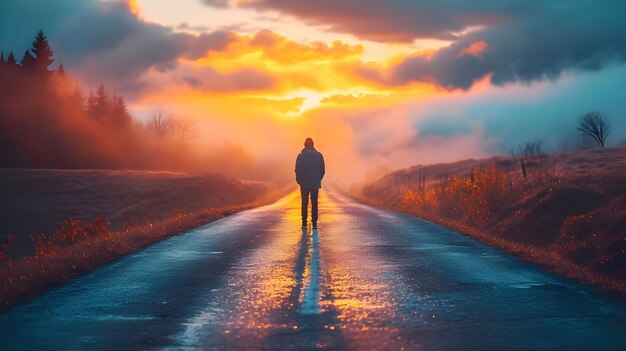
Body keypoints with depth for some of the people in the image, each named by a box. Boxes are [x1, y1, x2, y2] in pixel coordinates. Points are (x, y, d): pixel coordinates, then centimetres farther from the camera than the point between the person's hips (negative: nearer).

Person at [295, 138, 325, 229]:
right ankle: (314, 223, 2)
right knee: (314, 204, 5)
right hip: (315, 184, 1)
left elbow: (297, 170, -5)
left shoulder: (300, 156, -5)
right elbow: (323, 170, 1)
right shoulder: (319, 155, -1)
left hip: (304, 184, -1)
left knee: (304, 203, 6)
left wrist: (299, 180, 9)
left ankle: (304, 223, 4)